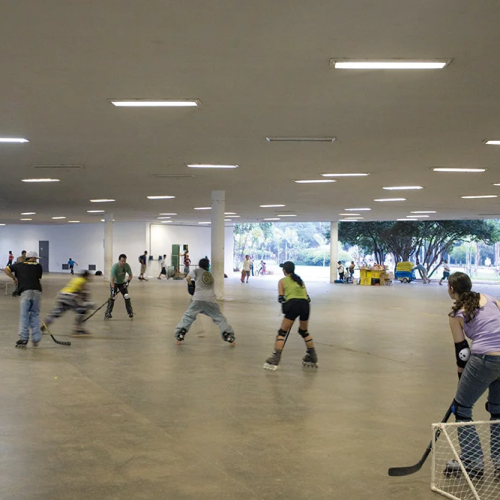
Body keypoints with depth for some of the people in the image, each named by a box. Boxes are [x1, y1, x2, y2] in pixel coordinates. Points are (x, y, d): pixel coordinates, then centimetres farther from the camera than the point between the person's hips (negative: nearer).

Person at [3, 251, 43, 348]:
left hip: (25, 292, -1)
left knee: (24, 315, 1)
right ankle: (36, 339, 9)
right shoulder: (38, 266, 16)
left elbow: (6, 269, 17)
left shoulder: (19, 265, 16)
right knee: (35, 315, 11)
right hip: (37, 291, 1)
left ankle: (23, 338, -6)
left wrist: (14, 278, 27)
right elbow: (39, 278, 13)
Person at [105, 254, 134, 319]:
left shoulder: (127, 266, -20)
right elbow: (112, 279, -36)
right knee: (112, 297, -16)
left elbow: (130, 275, -6)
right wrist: (113, 290, -44)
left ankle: (130, 312, 12)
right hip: (114, 283, -4)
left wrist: (128, 282, -24)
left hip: (122, 283, 4)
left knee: (127, 297, -1)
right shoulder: (115, 267, -33)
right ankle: (108, 313, -12)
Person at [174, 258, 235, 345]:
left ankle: (180, 336, 0)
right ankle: (229, 337, 5)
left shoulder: (196, 271, 12)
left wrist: (191, 284, 20)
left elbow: (187, 278, 1)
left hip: (198, 299, -2)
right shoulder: (210, 275, 24)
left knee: (188, 316, 8)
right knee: (219, 318, 10)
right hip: (211, 299, 2)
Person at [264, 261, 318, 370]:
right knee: (304, 331, 27)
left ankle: (275, 360, -5)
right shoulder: (299, 280, 27)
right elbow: (307, 297, 20)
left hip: (293, 304, -5)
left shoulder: (282, 281, 14)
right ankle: (312, 358, 30)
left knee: (282, 332, 5)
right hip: (305, 305, 5)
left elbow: (281, 298, 6)